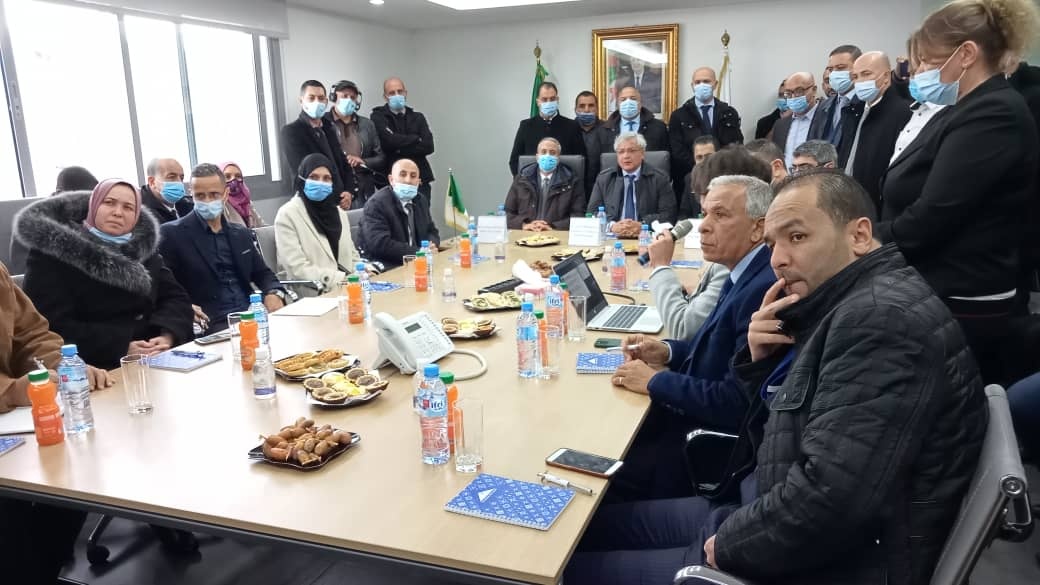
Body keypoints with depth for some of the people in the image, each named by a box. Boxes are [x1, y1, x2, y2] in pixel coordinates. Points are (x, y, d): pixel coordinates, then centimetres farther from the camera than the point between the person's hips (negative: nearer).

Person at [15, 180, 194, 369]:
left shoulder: (144, 246, 15)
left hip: (157, 359, 4)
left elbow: (176, 298, 7)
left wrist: (167, 336, -13)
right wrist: (122, 348, -21)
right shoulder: (54, 252, -2)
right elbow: (54, 326, -11)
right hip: (94, 369, -4)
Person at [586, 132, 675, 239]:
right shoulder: (603, 178, 13)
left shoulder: (659, 179, 7)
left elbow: (668, 215, 0)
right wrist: (612, 226, -14)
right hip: (612, 238, 2)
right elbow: (592, 212, 6)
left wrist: (641, 226, -17)